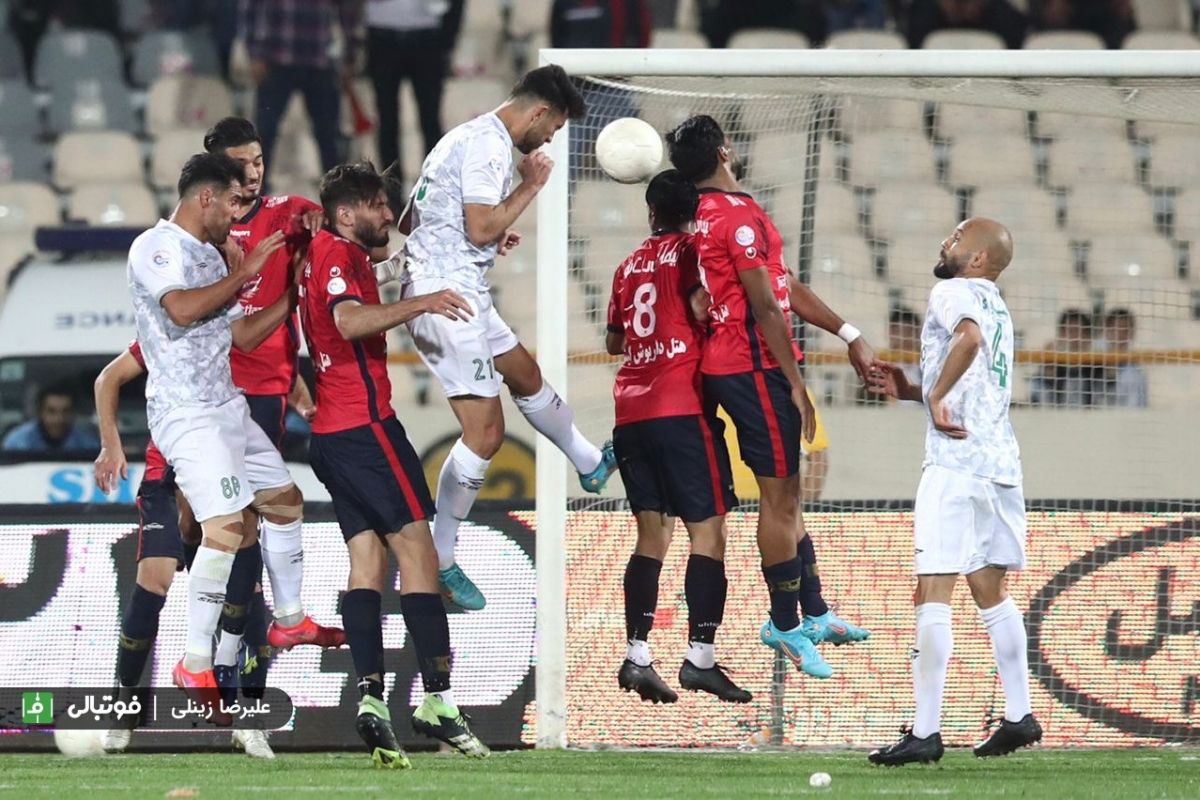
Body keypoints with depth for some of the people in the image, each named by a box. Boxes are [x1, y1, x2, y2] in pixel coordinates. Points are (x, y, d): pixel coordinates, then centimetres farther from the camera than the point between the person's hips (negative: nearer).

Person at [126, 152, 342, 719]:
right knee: (226, 524, -21)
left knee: (285, 500, 20)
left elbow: (239, 332, 22)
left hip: (227, 406, 10)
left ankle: (290, 620, 38)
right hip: (186, 411, -10)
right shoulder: (157, 248, -12)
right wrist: (244, 273, -20)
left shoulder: (210, 254, 17)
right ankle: (195, 667, -19)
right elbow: (182, 309, -30)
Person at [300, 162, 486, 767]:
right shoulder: (339, 254, -10)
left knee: (367, 560, 2)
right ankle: (437, 700, -14)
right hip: (365, 423, -10)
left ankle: (370, 696, -9)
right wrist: (422, 303, -33)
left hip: (330, 434, 10)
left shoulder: (328, 254, 19)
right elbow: (350, 320, -29)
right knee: (415, 547, -9)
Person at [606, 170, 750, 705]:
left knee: (652, 532, 7)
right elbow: (702, 305, -17)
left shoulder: (630, 264, 18)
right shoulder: (689, 251, 1)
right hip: (680, 406, -6)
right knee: (707, 529, -4)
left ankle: (636, 655, -3)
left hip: (630, 413, 6)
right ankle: (701, 655, -13)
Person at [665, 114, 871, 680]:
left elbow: (785, 285, 18)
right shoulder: (739, 213, -16)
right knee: (778, 494, -2)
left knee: (786, 490, 16)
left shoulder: (703, 215, 14)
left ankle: (813, 611, 24)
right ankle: (786, 624, 4)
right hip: (755, 365, -10)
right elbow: (764, 304, -17)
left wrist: (848, 334, 20)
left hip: (724, 366, 10)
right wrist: (796, 384, -14)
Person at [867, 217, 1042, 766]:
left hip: (956, 461, -9)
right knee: (991, 593, 18)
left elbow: (970, 335, -27)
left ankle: (925, 733, -14)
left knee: (932, 593, -9)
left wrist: (936, 396, -20)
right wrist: (911, 391, 23)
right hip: (1001, 462, 9)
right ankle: (1019, 716, 20)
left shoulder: (953, 292, -4)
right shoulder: (997, 308, 22)